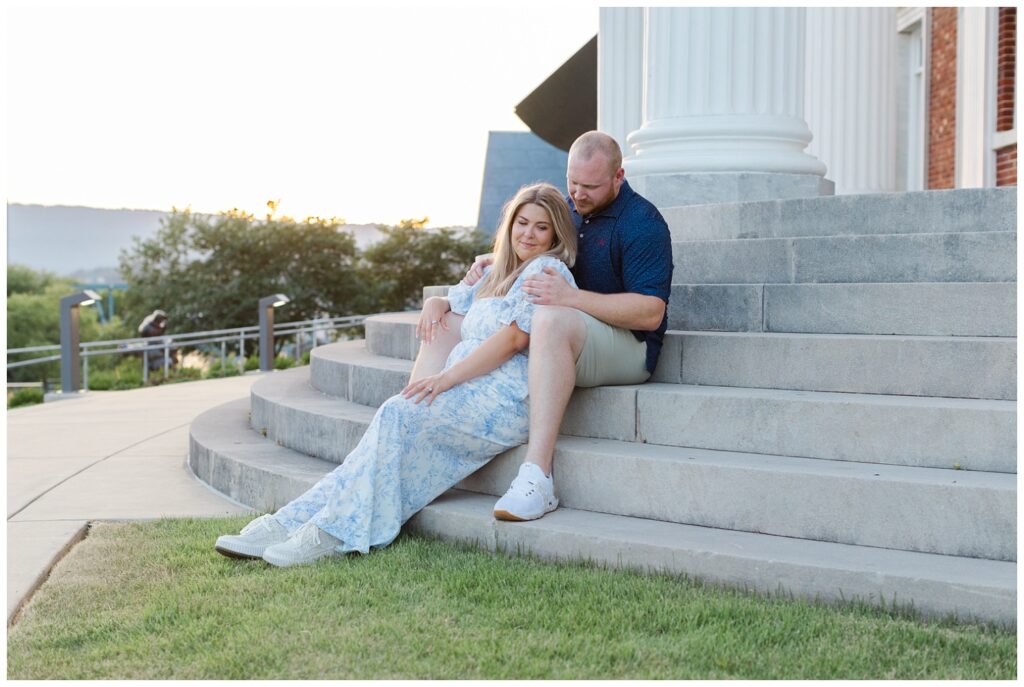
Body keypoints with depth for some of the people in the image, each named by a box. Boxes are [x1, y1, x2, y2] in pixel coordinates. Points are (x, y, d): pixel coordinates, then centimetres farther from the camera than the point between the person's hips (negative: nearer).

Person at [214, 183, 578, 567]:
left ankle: (336, 534, -23)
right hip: (471, 396, 8)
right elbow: (453, 301, 41)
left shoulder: (547, 270, -1)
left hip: (503, 400, -8)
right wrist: (435, 303, 14)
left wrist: (447, 377, -17)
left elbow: (514, 337, -13)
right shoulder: (496, 275, 28)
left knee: (398, 414, -25)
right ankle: (290, 525, -21)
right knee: (394, 438, -14)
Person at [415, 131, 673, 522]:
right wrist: (492, 266, 5)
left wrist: (571, 297, -30)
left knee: (551, 319, -42)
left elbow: (651, 313, -20)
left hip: (626, 347, -8)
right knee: (447, 321, -1)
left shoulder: (641, 222, -10)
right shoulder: (566, 208, 13)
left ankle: (537, 477, -47)